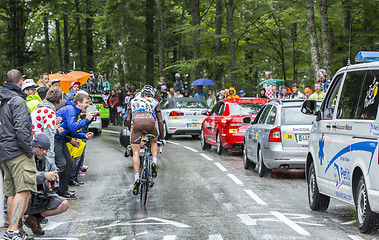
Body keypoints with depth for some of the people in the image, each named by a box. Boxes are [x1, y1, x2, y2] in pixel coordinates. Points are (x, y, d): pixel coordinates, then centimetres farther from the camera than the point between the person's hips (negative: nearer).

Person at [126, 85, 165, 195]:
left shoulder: (133, 101, 33)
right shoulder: (155, 102, 30)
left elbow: (128, 119, 27)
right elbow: (160, 121, 27)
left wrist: (131, 130, 40)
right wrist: (162, 137, 35)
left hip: (136, 122, 0)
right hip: (150, 121, 0)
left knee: (136, 153, 5)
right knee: (154, 141, 31)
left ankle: (136, 179, -7)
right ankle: (154, 163, 9)